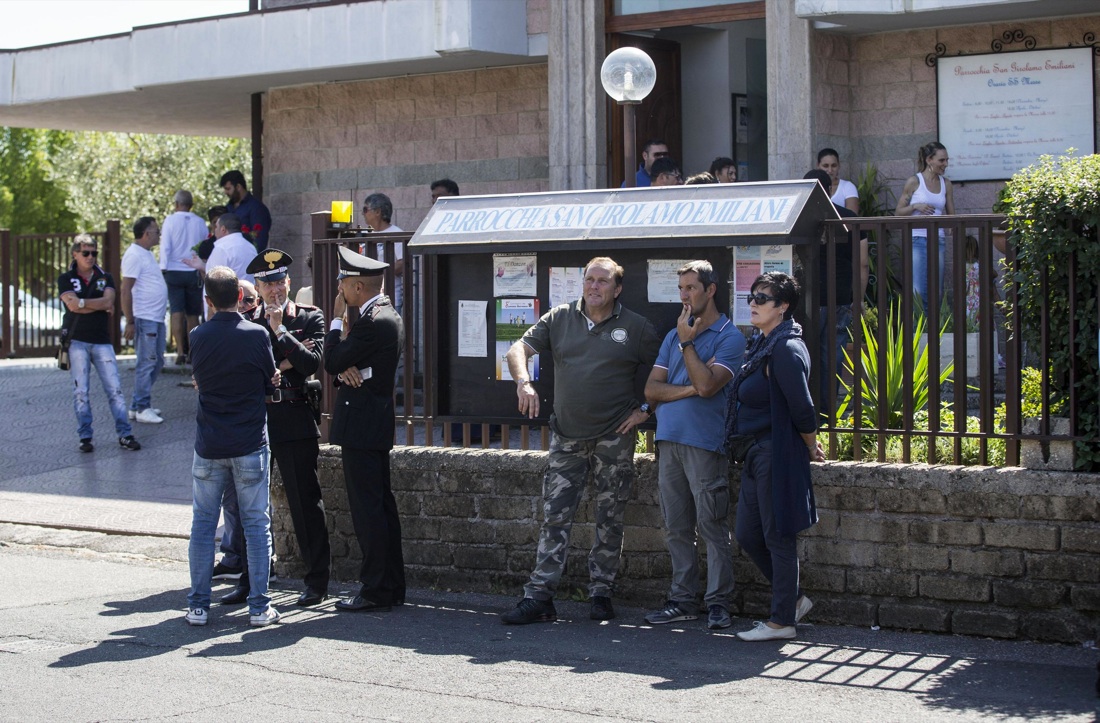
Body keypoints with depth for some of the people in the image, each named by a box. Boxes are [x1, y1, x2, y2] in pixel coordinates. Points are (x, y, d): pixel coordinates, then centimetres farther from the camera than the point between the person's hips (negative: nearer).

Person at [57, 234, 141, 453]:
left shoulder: (105, 278, 12)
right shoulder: (66, 279, 6)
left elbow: (109, 300, -6)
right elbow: (72, 305, -11)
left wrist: (82, 302, -11)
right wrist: (101, 305, -6)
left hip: (102, 341, 2)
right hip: (77, 341, -2)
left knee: (115, 388, -4)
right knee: (80, 391, -2)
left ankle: (124, 435, -3)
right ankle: (85, 437, 4)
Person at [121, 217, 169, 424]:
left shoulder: (146, 254, 17)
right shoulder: (134, 255, -14)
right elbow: (126, 290, -18)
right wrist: (130, 322, -20)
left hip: (156, 319, 10)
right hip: (144, 319, -10)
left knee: (156, 362, 13)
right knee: (147, 363, -6)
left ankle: (138, 405, 20)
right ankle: (141, 408, -1)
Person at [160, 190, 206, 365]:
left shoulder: (171, 220, -4)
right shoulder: (200, 222, 2)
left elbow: (165, 247, -5)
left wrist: (163, 269, 0)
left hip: (174, 271, -2)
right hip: (194, 273, 2)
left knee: (177, 312, -2)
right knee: (193, 314, 8)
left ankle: (180, 352, -10)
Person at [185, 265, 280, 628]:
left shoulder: (198, 336, -3)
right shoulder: (256, 334, -9)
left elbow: (199, 381, 9)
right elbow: (270, 382, 2)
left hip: (208, 446, 2)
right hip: (250, 444, -2)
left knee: (203, 523, 9)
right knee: (256, 523, 5)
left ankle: (198, 605, 10)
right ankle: (259, 606, 4)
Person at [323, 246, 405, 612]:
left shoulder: (372, 323, -18)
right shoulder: (389, 317, 15)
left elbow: (332, 362, -15)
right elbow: (342, 364, 15)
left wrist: (337, 318, -6)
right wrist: (346, 370, -8)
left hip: (361, 427, -10)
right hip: (376, 424, 10)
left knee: (368, 507, -7)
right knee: (381, 504, 13)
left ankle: (375, 591, -4)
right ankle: (392, 586, 18)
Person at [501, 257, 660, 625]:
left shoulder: (636, 328, 0)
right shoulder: (559, 319, 6)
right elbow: (517, 350, 3)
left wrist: (645, 409, -3)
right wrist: (524, 383, -15)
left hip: (614, 438, -2)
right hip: (567, 438, 2)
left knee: (610, 520, 5)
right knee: (554, 517, -1)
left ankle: (601, 594, 14)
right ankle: (538, 597, -2)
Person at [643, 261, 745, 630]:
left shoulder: (729, 337, -1)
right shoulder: (673, 336, 18)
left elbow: (707, 384, -15)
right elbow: (651, 388, 9)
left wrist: (686, 342, -8)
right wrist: (689, 390, -7)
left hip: (705, 443, -6)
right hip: (669, 440, 6)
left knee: (712, 526, -5)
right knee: (677, 528, 8)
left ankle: (718, 603, -1)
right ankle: (682, 600, 14)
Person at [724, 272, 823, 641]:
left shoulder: (785, 349, -18)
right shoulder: (759, 344, 12)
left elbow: (802, 408, -19)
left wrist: (811, 448, -5)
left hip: (778, 456, -10)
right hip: (756, 455, 10)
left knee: (777, 538, 0)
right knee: (747, 535, 13)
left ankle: (782, 621, 10)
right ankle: (793, 600, 27)